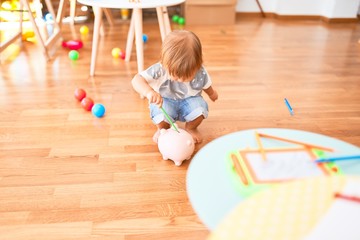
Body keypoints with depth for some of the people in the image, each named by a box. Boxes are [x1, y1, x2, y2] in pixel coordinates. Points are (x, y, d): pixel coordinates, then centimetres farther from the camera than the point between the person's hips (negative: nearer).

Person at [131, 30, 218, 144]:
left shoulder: (200, 72, -22)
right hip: (165, 101, -2)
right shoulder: (160, 70, -30)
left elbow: (206, 86, 2)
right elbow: (137, 80, -36)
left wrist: (212, 93, 24)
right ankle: (163, 128, 6)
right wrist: (149, 92, -57)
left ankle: (191, 128, 7)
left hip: (188, 102, 2)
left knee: (201, 107, -30)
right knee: (160, 112, -35)